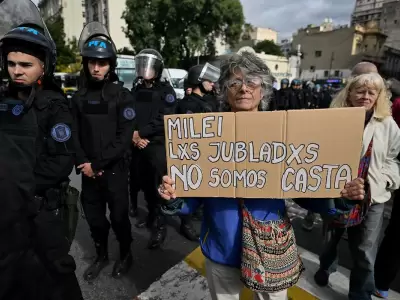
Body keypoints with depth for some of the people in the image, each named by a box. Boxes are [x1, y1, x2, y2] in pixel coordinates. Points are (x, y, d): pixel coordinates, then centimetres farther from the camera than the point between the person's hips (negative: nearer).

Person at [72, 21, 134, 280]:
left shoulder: (122, 96, -6)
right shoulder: (79, 97, 7)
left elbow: (124, 137, -13)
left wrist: (98, 163, -15)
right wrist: (83, 163, -9)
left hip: (115, 169, -4)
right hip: (89, 171, 4)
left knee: (119, 215, 8)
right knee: (94, 216, 15)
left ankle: (126, 254, 32)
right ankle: (101, 255, 37)